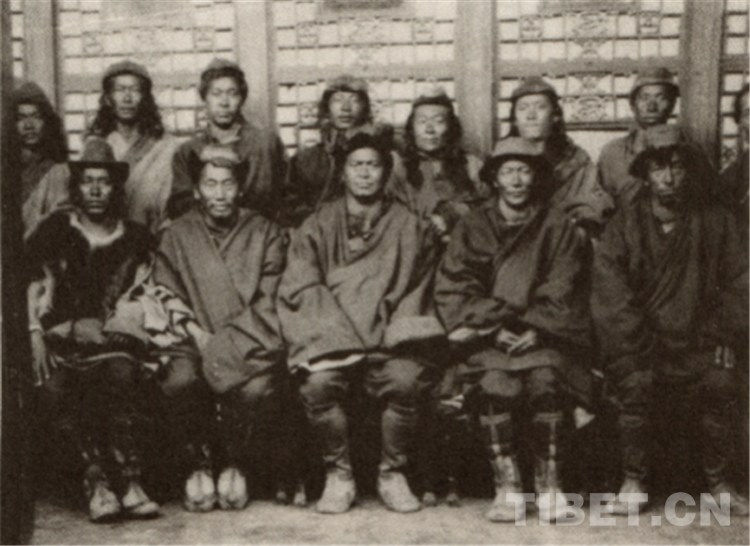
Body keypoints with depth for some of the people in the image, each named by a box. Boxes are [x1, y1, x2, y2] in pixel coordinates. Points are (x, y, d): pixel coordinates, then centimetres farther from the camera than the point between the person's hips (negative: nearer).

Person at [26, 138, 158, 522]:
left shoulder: (135, 238, 15)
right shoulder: (54, 231, 14)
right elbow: (32, 289, 7)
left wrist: (102, 328, -2)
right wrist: (36, 336, -8)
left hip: (114, 337, 0)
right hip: (60, 337, 0)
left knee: (121, 374, -34)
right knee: (56, 388, -32)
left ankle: (102, 484, -33)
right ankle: (99, 480, -31)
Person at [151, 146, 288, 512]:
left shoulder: (265, 233, 10)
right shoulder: (176, 236, 13)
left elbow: (268, 304, 1)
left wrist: (222, 342, -11)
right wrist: (195, 332, -11)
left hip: (248, 344, -1)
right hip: (194, 341, 1)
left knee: (255, 386, -32)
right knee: (179, 380, -32)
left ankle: (235, 464, -3)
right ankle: (198, 463, -6)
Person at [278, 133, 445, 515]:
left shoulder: (408, 228, 15)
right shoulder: (317, 227, 13)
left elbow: (416, 293, 13)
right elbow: (300, 288, 2)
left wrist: (392, 336, -5)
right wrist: (343, 337, -12)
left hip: (388, 341, 0)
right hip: (330, 337, 0)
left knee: (406, 380, -30)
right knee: (317, 384, -30)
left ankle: (392, 473, -6)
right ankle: (339, 475, -8)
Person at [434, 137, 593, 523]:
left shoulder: (557, 227, 10)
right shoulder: (472, 227, 10)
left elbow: (562, 294, 4)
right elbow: (451, 292, 1)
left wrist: (534, 331, -12)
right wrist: (494, 329, -11)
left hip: (543, 335, 0)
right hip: (486, 338, 0)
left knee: (545, 379, -29)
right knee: (495, 384, -29)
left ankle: (549, 484, -17)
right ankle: (506, 486, -20)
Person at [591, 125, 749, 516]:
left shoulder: (715, 221, 8)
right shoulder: (625, 223, 2)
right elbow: (609, 285, -7)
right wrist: (639, 341, -15)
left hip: (696, 340, 2)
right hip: (640, 338, -1)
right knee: (635, 383, -26)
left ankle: (718, 484, -1)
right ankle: (633, 481, -8)